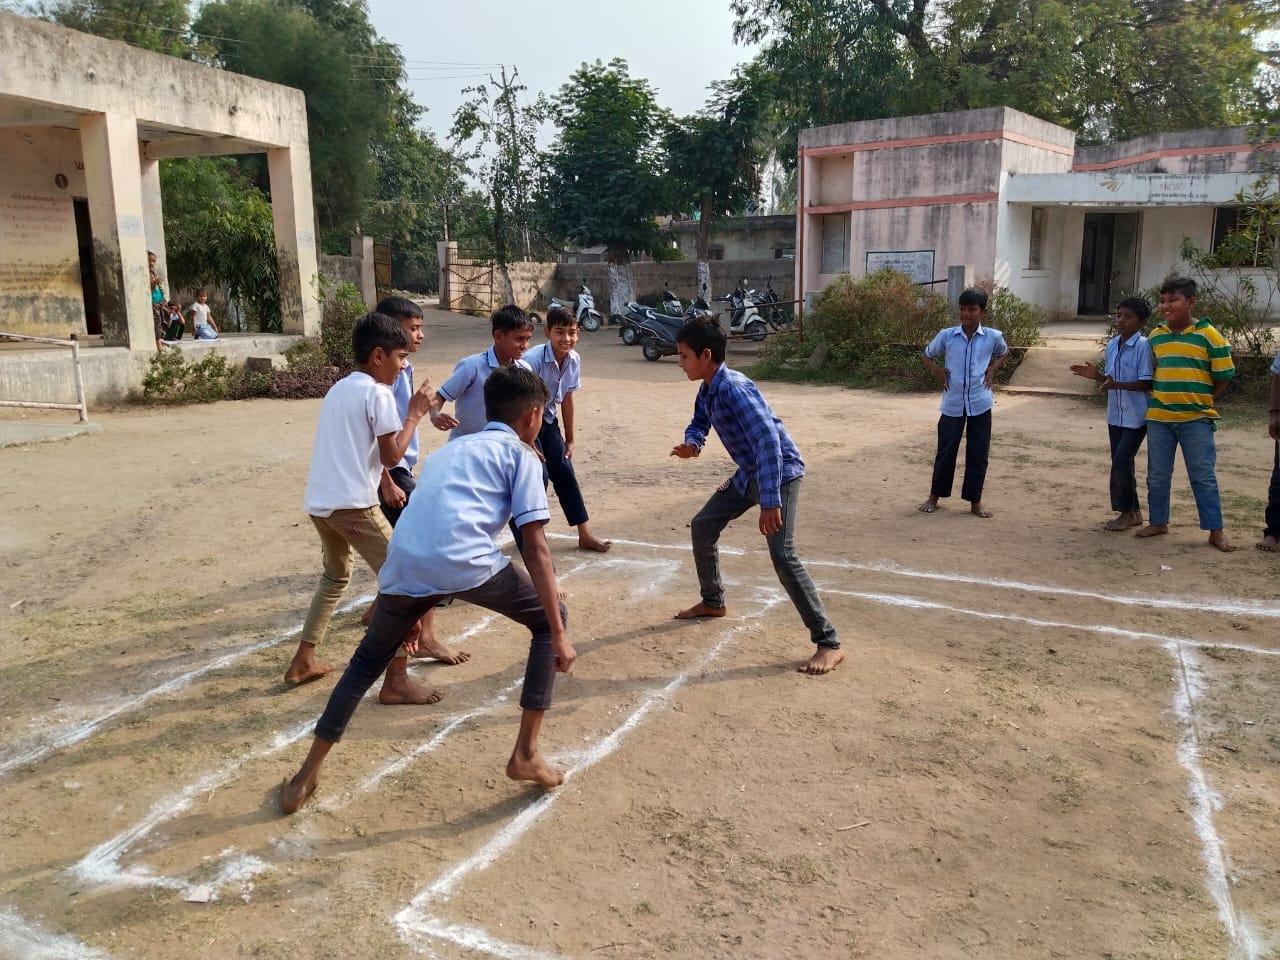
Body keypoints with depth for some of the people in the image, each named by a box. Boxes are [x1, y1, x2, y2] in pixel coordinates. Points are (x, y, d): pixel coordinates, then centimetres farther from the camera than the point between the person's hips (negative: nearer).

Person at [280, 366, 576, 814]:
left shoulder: (448, 450, 34)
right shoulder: (521, 455, 16)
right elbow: (536, 549, 5)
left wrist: (414, 612, 49)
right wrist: (558, 634, 5)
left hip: (404, 566, 6)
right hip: (464, 562, -5)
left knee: (367, 661, 29)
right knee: (547, 619, 19)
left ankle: (306, 776, 34)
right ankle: (525, 754, 16)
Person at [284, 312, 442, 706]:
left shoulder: (337, 389, 19)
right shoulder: (377, 393, -7)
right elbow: (392, 456, -8)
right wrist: (415, 414, 1)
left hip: (318, 503, 9)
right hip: (353, 505, -9)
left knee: (335, 576, 29)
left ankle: (302, 662, 31)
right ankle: (396, 681, -2)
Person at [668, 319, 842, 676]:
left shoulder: (733, 388, -26)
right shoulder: (707, 390, 3)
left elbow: (768, 440, -34)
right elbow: (699, 423, 21)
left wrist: (770, 501, -38)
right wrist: (691, 444, -5)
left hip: (780, 471, -10)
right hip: (749, 473, 10)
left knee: (782, 554, -21)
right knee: (702, 526, 16)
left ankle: (829, 644, -16)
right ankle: (713, 602, 36)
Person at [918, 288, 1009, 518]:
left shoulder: (993, 337, -3)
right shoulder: (946, 335, -5)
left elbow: (1003, 353, 20)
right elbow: (928, 354, 12)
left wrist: (993, 369, 4)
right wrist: (937, 371, -3)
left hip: (980, 404, 1)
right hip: (953, 403, -1)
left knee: (978, 455, 6)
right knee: (946, 451, 6)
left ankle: (975, 501, 18)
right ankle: (934, 497, 21)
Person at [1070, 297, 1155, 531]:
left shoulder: (1143, 346, -14)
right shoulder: (1111, 345, 7)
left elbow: (1147, 383, -18)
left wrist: (1117, 385, -28)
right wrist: (1096, 375, -3)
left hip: (1136, 416, -7)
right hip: (1115, 414, 7)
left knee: (1121, 460, -10)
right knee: (1121, 463, 11)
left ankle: (1126, 512, 5)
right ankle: (1133, 512, 22)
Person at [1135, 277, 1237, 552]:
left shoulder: (1208, 335, -7)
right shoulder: (1154, 337, 5)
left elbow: (1223, 376, -1)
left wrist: (1201, 402, -2)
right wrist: (1160, 399, 7)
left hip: (1196, 419, -4)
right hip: (1158, 418, 4)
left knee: (1203, 476, 1)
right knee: (1157, 475, 11)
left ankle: (1216, 530, 10)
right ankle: (1158, 522, 25)